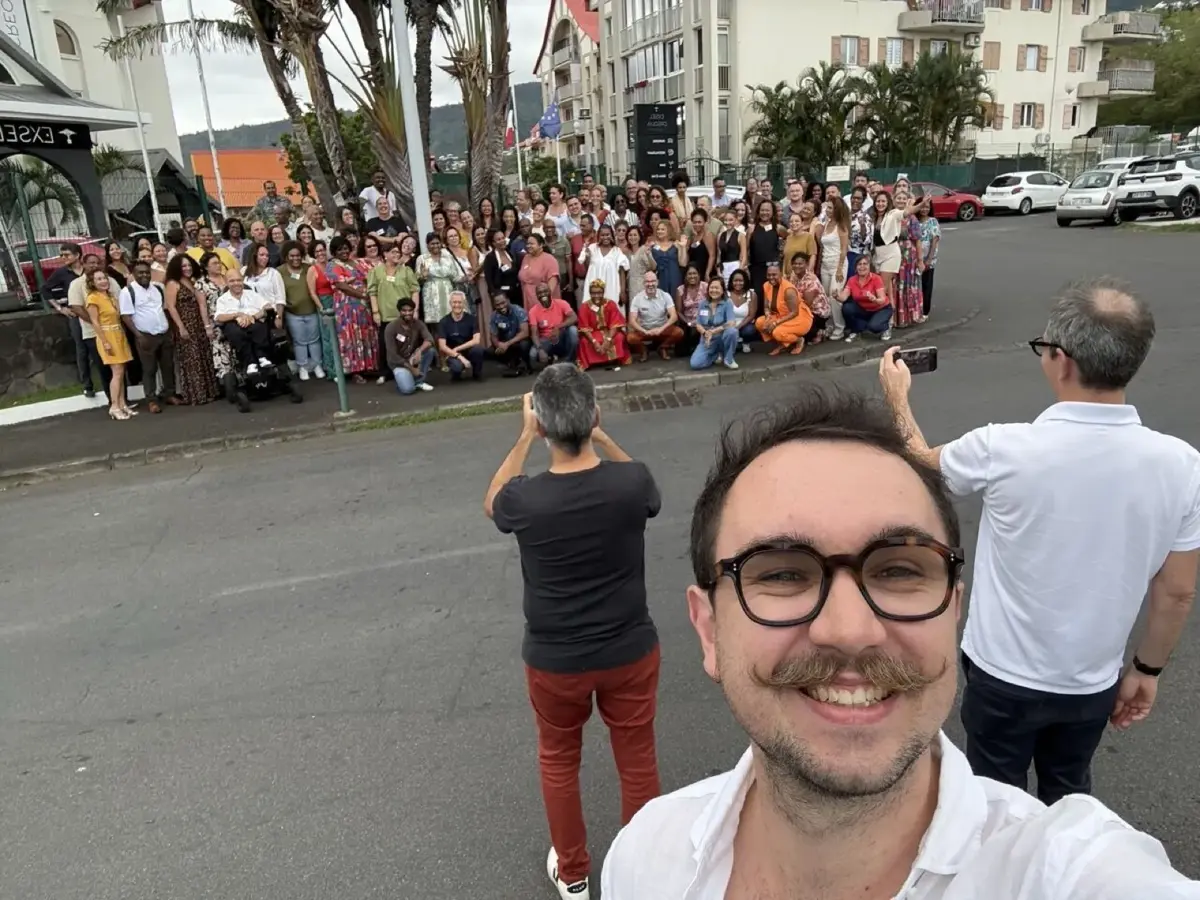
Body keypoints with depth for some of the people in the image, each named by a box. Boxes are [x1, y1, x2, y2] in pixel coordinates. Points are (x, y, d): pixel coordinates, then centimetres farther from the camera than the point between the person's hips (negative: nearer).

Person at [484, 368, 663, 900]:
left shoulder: (524, 499, -23)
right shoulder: (631, 482, -21)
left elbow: (491, 504, 3)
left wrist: (525, 438, -1)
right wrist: (601, 438, 2)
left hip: (554, 659, 0)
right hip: (630, 651, 1)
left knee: (558, 763, 24)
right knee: (637, 762, 20)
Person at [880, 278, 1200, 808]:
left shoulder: (1004, 449, -26)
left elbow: (923, 465, -3)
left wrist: (898, 399, 14)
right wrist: (1147, 670, 12)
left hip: (1004, 676, -3)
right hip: (1093, 682, 3)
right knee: (1069, 794, 28)